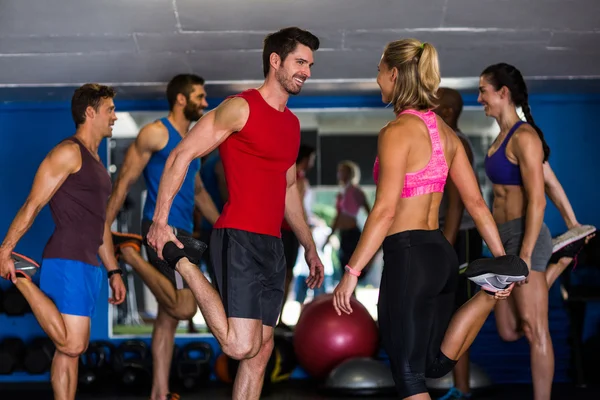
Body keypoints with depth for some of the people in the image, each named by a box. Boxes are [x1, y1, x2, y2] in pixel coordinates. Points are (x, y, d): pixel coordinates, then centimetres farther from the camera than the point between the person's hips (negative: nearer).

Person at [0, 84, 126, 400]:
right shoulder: (69, 152, -6)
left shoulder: (94, 161, 22)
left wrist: (113, 271, 24)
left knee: (71, 349, 9)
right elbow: (33, 204, -12)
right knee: (71, 345, -15)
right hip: (67, 260, -9)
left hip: (88, 264, 10)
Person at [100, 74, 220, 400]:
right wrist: (104, 225, -14)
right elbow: (125, 181, -9)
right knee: (184, 307, -19)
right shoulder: (156, 132, -5)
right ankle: (128, 251, -4)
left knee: (168, 318, 8)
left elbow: (198, 191, 30)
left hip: (181, 231, 9)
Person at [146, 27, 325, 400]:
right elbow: (181, 156, -8)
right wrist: (160, 221, -15)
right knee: (241, 346, -15)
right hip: (239, 241, -8)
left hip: (272, 246, 8)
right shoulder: (241, 107, -7)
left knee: (262, 350, 8)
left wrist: (309, 247, 28)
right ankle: (184, 264, 3)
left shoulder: (292, 123, 18)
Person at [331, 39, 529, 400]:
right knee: (438, 364, 20)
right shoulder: (444, 131, 11)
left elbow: (385, 209, -20)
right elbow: (476, 202, 11)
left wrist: (351, 272, -17)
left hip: (408, 258, -8)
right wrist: (502, 259, 14)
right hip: (442, 253, 8)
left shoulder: (397, 131, -13)